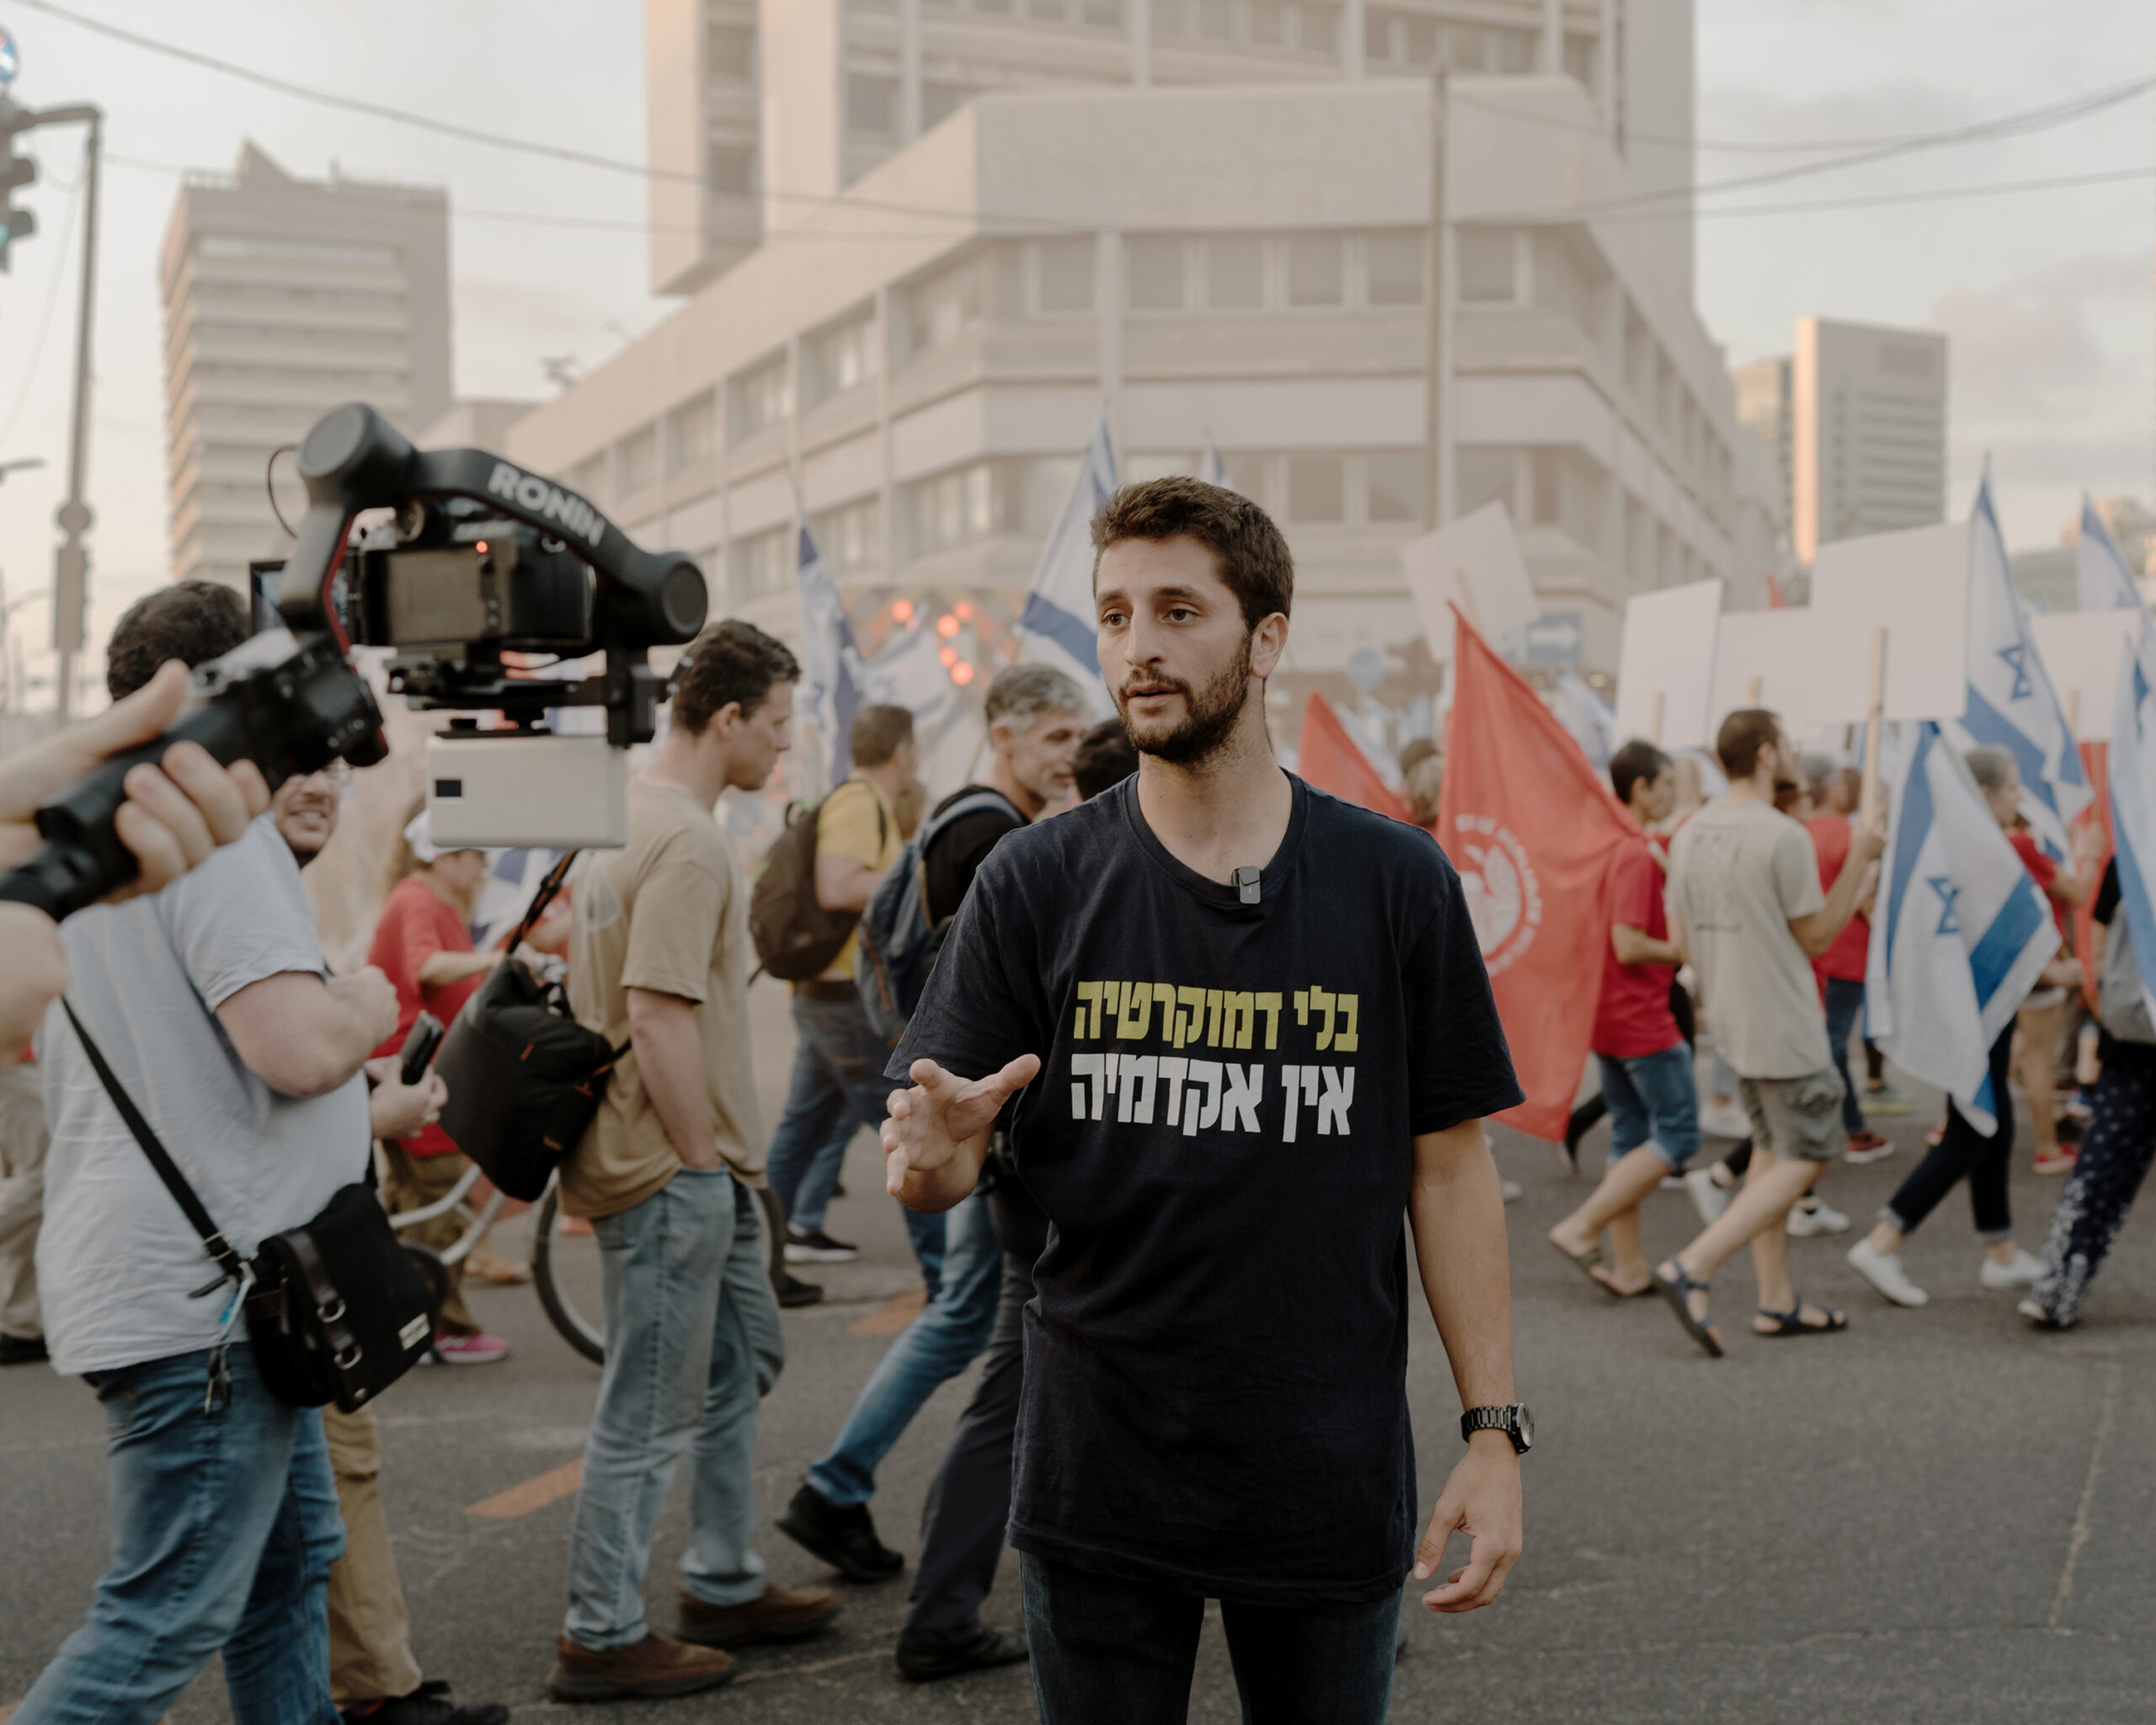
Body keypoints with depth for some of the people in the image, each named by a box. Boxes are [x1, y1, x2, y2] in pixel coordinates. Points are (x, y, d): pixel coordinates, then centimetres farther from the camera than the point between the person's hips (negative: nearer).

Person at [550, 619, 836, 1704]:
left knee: (743, 1361, 21)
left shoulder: (626, 816, 12)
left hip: (695, 1167, 11)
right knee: (651, 1414, 0)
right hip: (674, 1169, -11)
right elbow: (658, 1016, -26)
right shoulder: (688, 842, -20)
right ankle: (602, 1639, 12)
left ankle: (724, 1586, 32)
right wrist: (701, 1156, -16)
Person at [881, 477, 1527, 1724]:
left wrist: (1496, 1431, -3)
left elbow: (1449, 1167, 2)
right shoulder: (1037, 883, -2)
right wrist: (932, 1157, -27)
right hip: (1101, 1481, 0)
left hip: (1332, 1481, 0)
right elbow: (944, 1155, -2)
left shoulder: (1396, 883, -1)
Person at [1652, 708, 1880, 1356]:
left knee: (1771, 1150, 16)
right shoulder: (1782, 837, -19)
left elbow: (1679, 940, 9)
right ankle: (1690, 1268, -12)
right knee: (1805, 1157, -1)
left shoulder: (1688, 834, 4)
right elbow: (1818, 936, -11)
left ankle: (1777, 1301, 19)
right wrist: (1860, 860, -6)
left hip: (1731, 1022, 8)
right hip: (1784, 1028, -8)